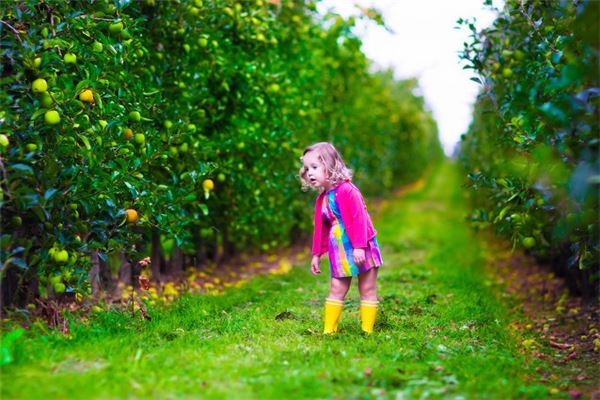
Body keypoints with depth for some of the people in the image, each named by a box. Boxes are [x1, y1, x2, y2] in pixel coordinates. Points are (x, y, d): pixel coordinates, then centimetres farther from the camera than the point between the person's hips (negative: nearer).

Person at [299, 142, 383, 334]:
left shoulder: (347, 190, -15)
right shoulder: (321, 199, 9)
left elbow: (359, 218, -21)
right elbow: (320, 229, 17)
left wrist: (359, 247, -26)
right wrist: (317, 254, 18)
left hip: (361, 250, -6)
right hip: (339, 252, 7)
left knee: (367, 290, 3)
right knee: (336, 290, 6)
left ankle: (367, 331, 8)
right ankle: (329, 330, 9)